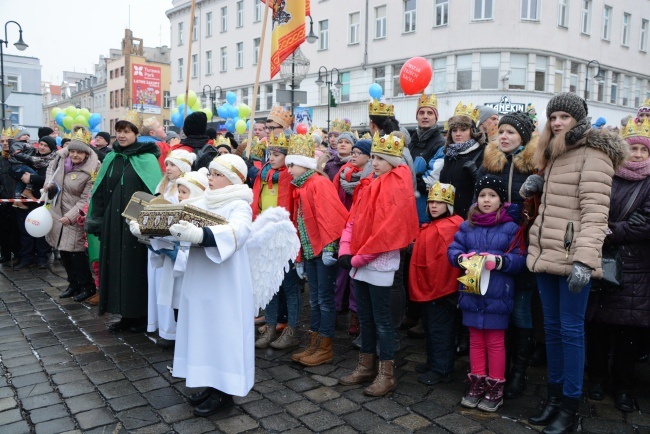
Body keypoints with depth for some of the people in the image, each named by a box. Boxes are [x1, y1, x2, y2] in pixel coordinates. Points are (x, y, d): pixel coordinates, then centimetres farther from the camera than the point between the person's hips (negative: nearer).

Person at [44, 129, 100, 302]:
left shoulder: (91, 170, -22)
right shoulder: (61, 157, -4)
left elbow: (86, 199, -20)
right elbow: (51, 169, 19)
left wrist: (70, 216, -25)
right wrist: (49, 182, 0)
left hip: (75, 218, -7)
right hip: (57, 212, 7)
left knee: (75, 252, -6)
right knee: (63, 251, 14)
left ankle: (88, 286, 11)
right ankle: (73, 284, 29)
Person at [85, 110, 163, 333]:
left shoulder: (146, 159, -5)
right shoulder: (111, 158, 10)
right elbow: (100, 193, 13)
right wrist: (97, 220, 9)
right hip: (112, 223, 5)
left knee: (136, 267, 0)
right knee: (116, 266, 8)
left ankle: (141, 315, 13)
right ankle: (126, 315, 19)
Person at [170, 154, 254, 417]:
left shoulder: (239, 206, -13)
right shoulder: (203, 202, 10)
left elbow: (238, 231, -33)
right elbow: (175, 219, 7)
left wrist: (199, 235, -47)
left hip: (225, 283, -7)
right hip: (200, 280, 8)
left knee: (222, 332, 1)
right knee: (203, 330, 14)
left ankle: (224, 392, 15)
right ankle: (211, 383, 29)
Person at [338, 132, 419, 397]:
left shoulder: (397, 188, -13)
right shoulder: (372, 186, 13)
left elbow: (387, 231, -20)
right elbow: (354, 220, 9)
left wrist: (358, 258, -15)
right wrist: (346, 251, -5)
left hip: (380, 265, -8)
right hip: (360, 264, 8)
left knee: (382, 320, 2)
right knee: (365, 317, 16)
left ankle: (387, 374, 14)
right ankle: (366, 366, 29)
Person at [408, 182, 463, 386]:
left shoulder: (449, 227, -18)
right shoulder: (431, 227, 13)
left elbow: (445, 260, -22)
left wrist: (437, 287, -19)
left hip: (441, 289, -10)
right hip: (427, 288, 10)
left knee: (439, 330, 1)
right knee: (430, 328, 19)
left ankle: (441, 370, 12)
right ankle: (433, 362, 33)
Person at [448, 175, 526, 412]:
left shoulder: (511, 228, -4)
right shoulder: (467, 226, 6)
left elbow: (521, 258, -9)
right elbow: (452, 250, 3)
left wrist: (498, 261, -24)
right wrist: (461, 258, -17)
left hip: (497, 295, -3)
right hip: (471, 293, 4)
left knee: (495, 342, 8)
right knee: (476, 340, 14)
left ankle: (495, 388, 21)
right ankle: (477, 384, 27)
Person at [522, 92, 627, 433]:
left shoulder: (593, 154, -8)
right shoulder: (554, 155, 18)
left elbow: (594, 211, -17)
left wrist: (584, 259, -26)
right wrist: (535, 185, 9)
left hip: (572, 257, -8)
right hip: (545, 253, 8)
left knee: (571, 329, 0)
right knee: (552, 327, 13)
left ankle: (570, 406, 12)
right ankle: (554, 395, 24)